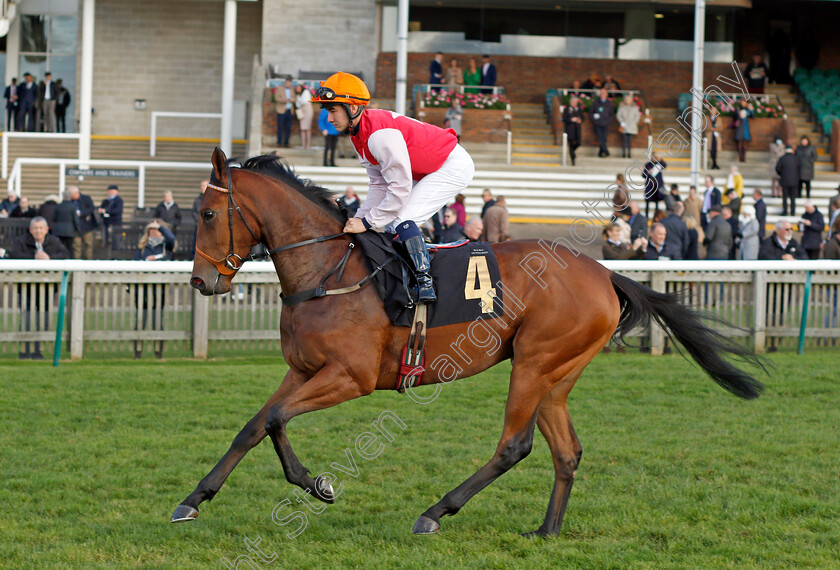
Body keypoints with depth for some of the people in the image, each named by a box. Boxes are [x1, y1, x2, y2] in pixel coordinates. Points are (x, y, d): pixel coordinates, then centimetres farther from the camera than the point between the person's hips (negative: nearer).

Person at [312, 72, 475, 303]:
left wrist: (368, 222, -24)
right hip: (429, 170, 10)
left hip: (455, 166, -10)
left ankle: (425, 282, -21)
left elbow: (400, 188, -30)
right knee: (391, 225, 8)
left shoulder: (380, 134, -31)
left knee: (401, 220, -22)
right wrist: (359, 219, -5)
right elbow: (379, 185, 6)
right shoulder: (358, 135, 1)